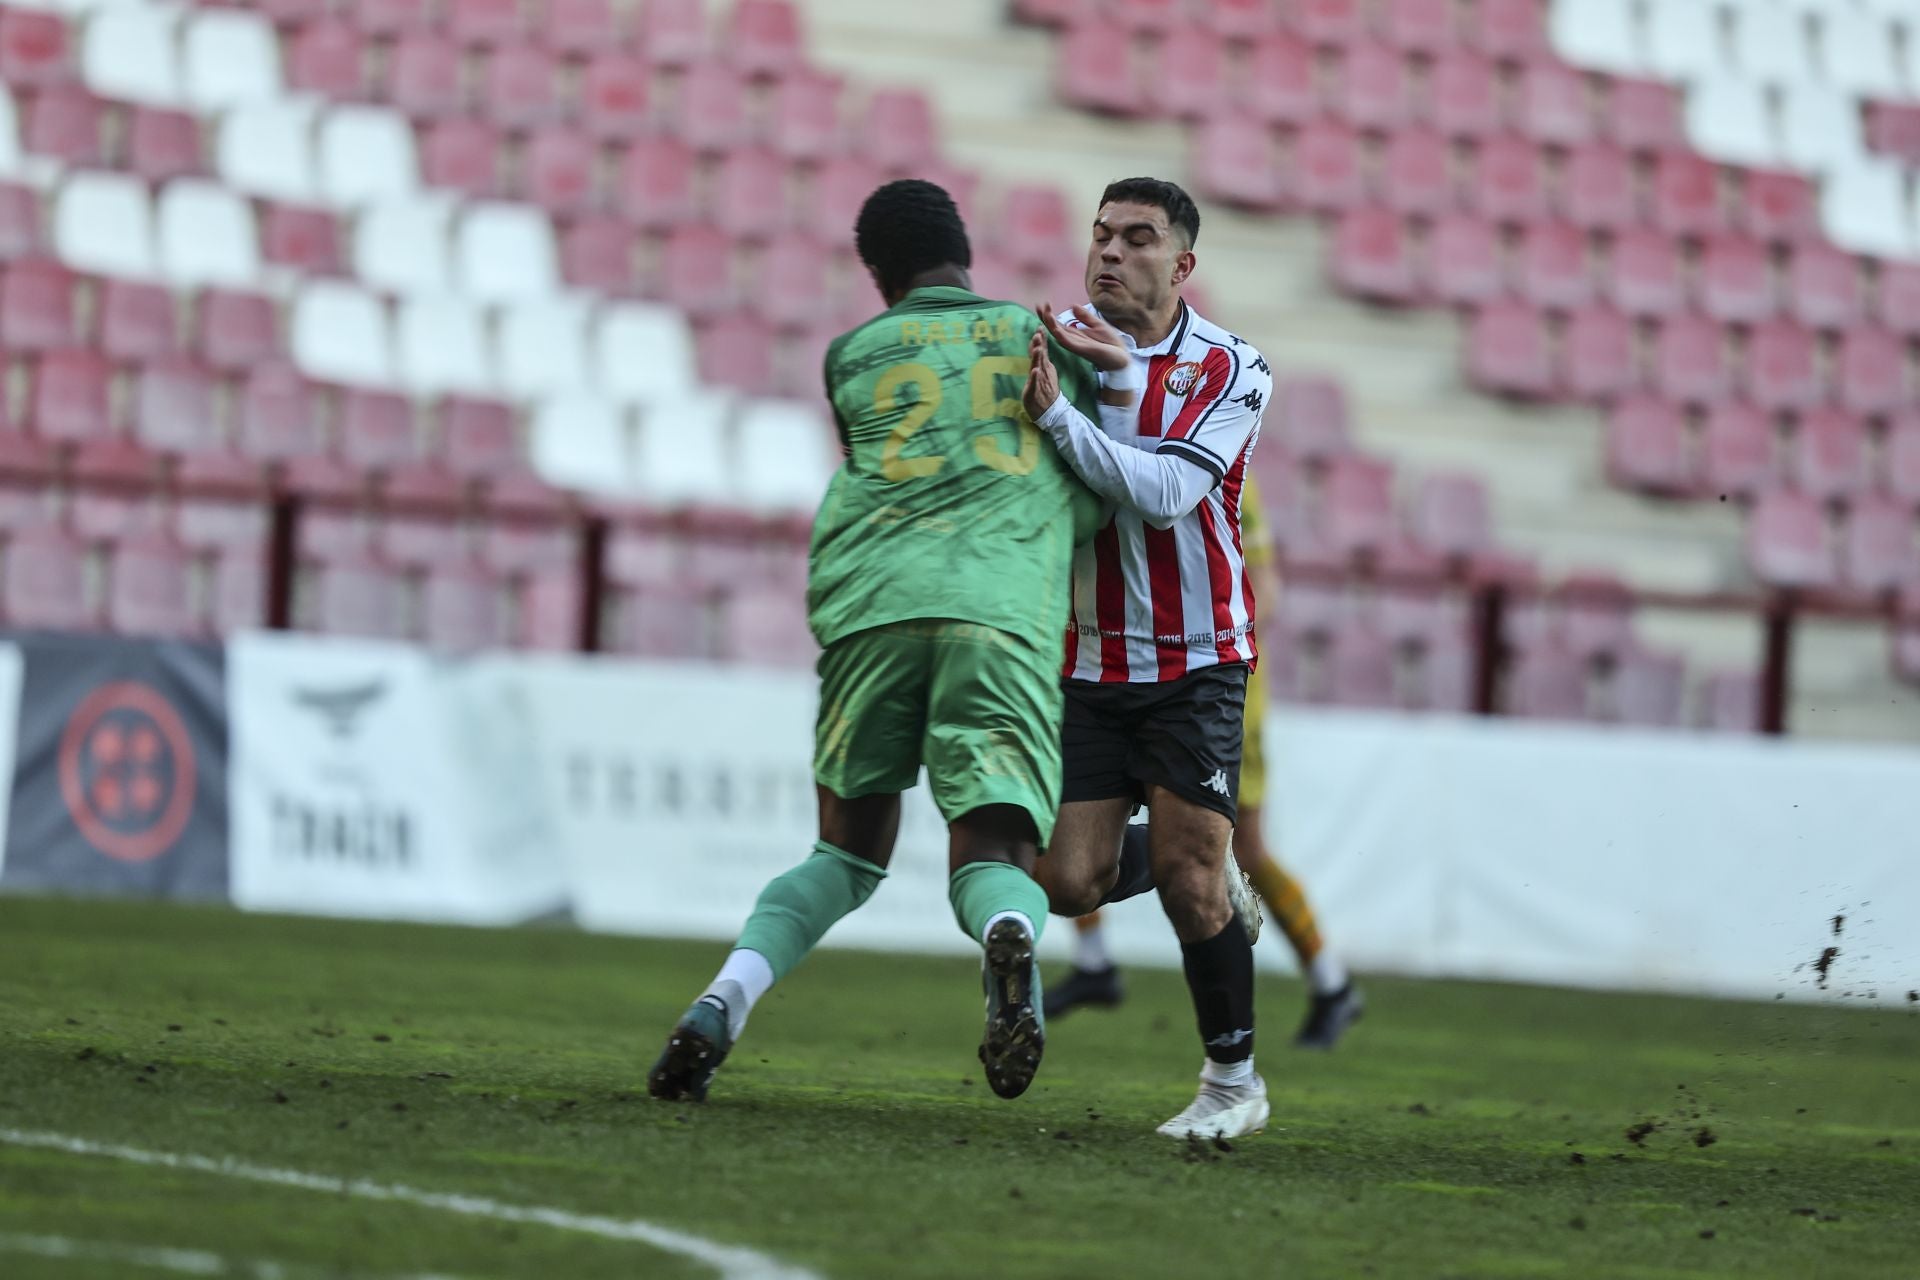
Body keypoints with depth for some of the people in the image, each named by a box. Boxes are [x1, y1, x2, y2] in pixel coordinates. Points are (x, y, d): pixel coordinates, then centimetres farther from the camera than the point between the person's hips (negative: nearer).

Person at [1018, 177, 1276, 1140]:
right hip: (1089, 664, 3)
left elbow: (1164, 492, -21)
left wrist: (1057, 413, -31)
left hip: (1194, 660, -3)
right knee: (1067, 883, -6)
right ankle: (1193, 871, 26)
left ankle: (1233, 1079, 10)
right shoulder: (1060, 347, 1)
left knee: (1189, 880, -9)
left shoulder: (1231, 370, -8)